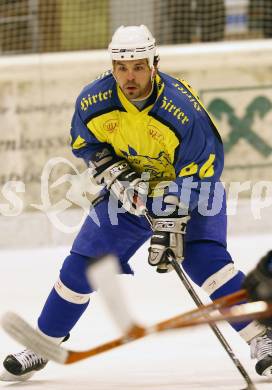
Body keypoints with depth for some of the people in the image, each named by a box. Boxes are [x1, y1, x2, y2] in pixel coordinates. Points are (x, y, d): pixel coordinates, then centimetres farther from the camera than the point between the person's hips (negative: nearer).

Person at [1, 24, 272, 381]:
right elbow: (85, 144, 1)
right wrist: (117, 177, -16)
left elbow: (196, 177, -25)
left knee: (204, 258, -26)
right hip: (128, 189, 4)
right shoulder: (93, 101, -20)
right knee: (81, 264, 2)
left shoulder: (183, 108, -32)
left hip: (189, 187, -4)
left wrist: (169, 224, -31)